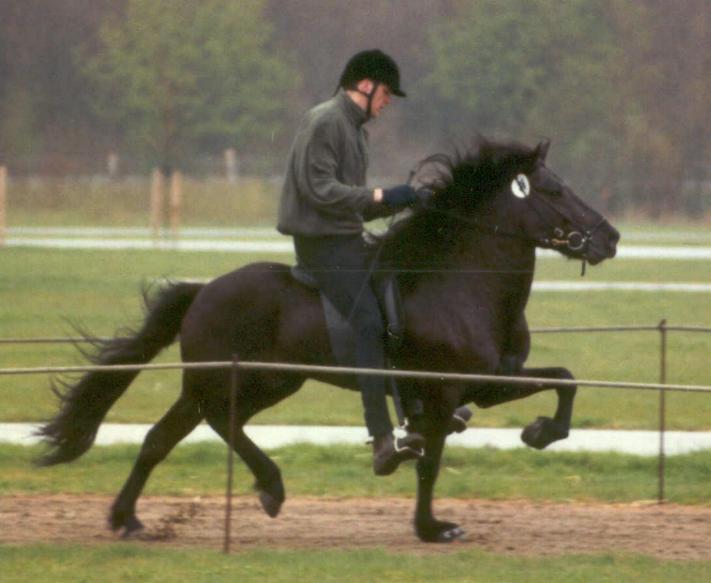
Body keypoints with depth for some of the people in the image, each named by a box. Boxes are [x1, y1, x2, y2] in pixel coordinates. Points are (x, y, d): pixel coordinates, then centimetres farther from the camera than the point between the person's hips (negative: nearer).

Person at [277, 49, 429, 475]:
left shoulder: (355, 128, 20)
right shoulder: (323, 123, -11)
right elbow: (320, 189, -20)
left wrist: (405, 202, 12)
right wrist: (381, 197, -19)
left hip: (347, 239, 10)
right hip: (322, 243, -10)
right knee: (369, 323, -20)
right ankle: (383, 441, -28)